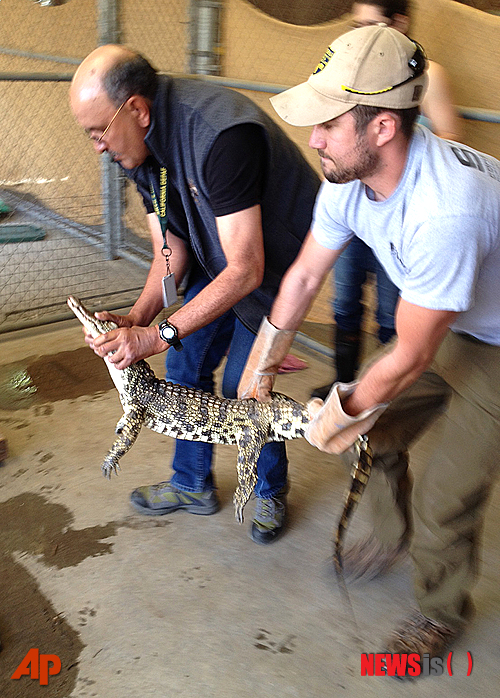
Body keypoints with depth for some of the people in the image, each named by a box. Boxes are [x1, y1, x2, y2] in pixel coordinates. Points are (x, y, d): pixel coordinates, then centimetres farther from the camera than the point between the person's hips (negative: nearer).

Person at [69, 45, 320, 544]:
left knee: (241, 386, -7)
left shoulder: (219, 136, -36)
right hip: (215, 254, 8)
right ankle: (193, 485, 29)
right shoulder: (142, 148, -7)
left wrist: (158, 334, -34)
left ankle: (271, 490, 21)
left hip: (276, 257, -8)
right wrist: (137, 317, -20)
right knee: (185, 368, 7)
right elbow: (170, 252, -3)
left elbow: (246, 272, -36)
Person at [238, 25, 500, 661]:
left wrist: (342, 414, -13)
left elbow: (411, 357, -30)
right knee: (372, 432, 10)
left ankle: (441, 613, 29)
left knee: (444, 502, -2)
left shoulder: (445, 210, -41)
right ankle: (391, 533, 40)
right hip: (445, 327, 7)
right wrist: (258, 364, 8)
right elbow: (304, 274, 0)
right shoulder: (348, 177, -15)